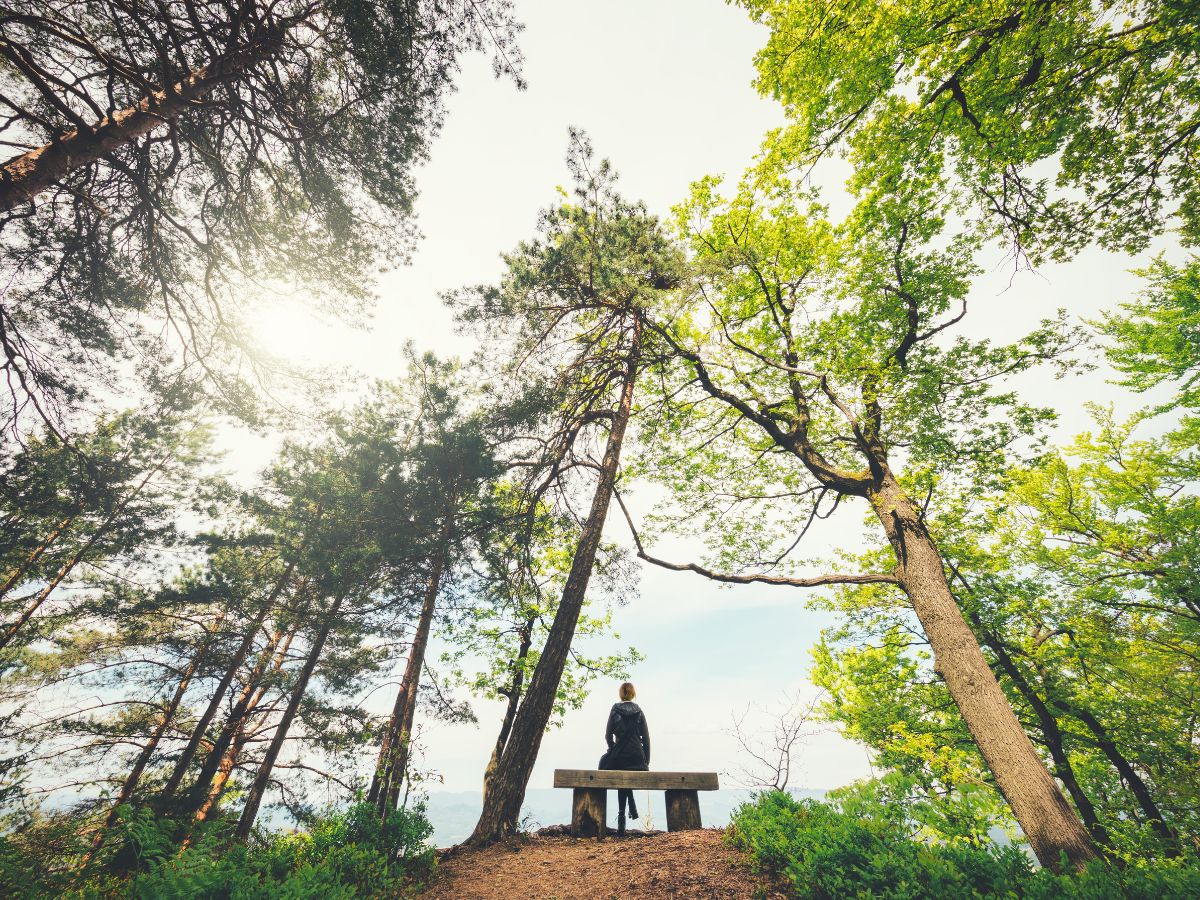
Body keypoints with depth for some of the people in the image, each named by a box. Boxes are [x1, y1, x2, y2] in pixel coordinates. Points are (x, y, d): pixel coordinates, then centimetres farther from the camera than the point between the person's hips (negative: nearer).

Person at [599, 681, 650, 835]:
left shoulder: (615, 710, -3)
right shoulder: (639, 711, 1)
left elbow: (608, 735, -2)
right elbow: (646, 738, 1)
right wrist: (647, 761, 9)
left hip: (619, 756, -3)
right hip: (637, 757, 3)